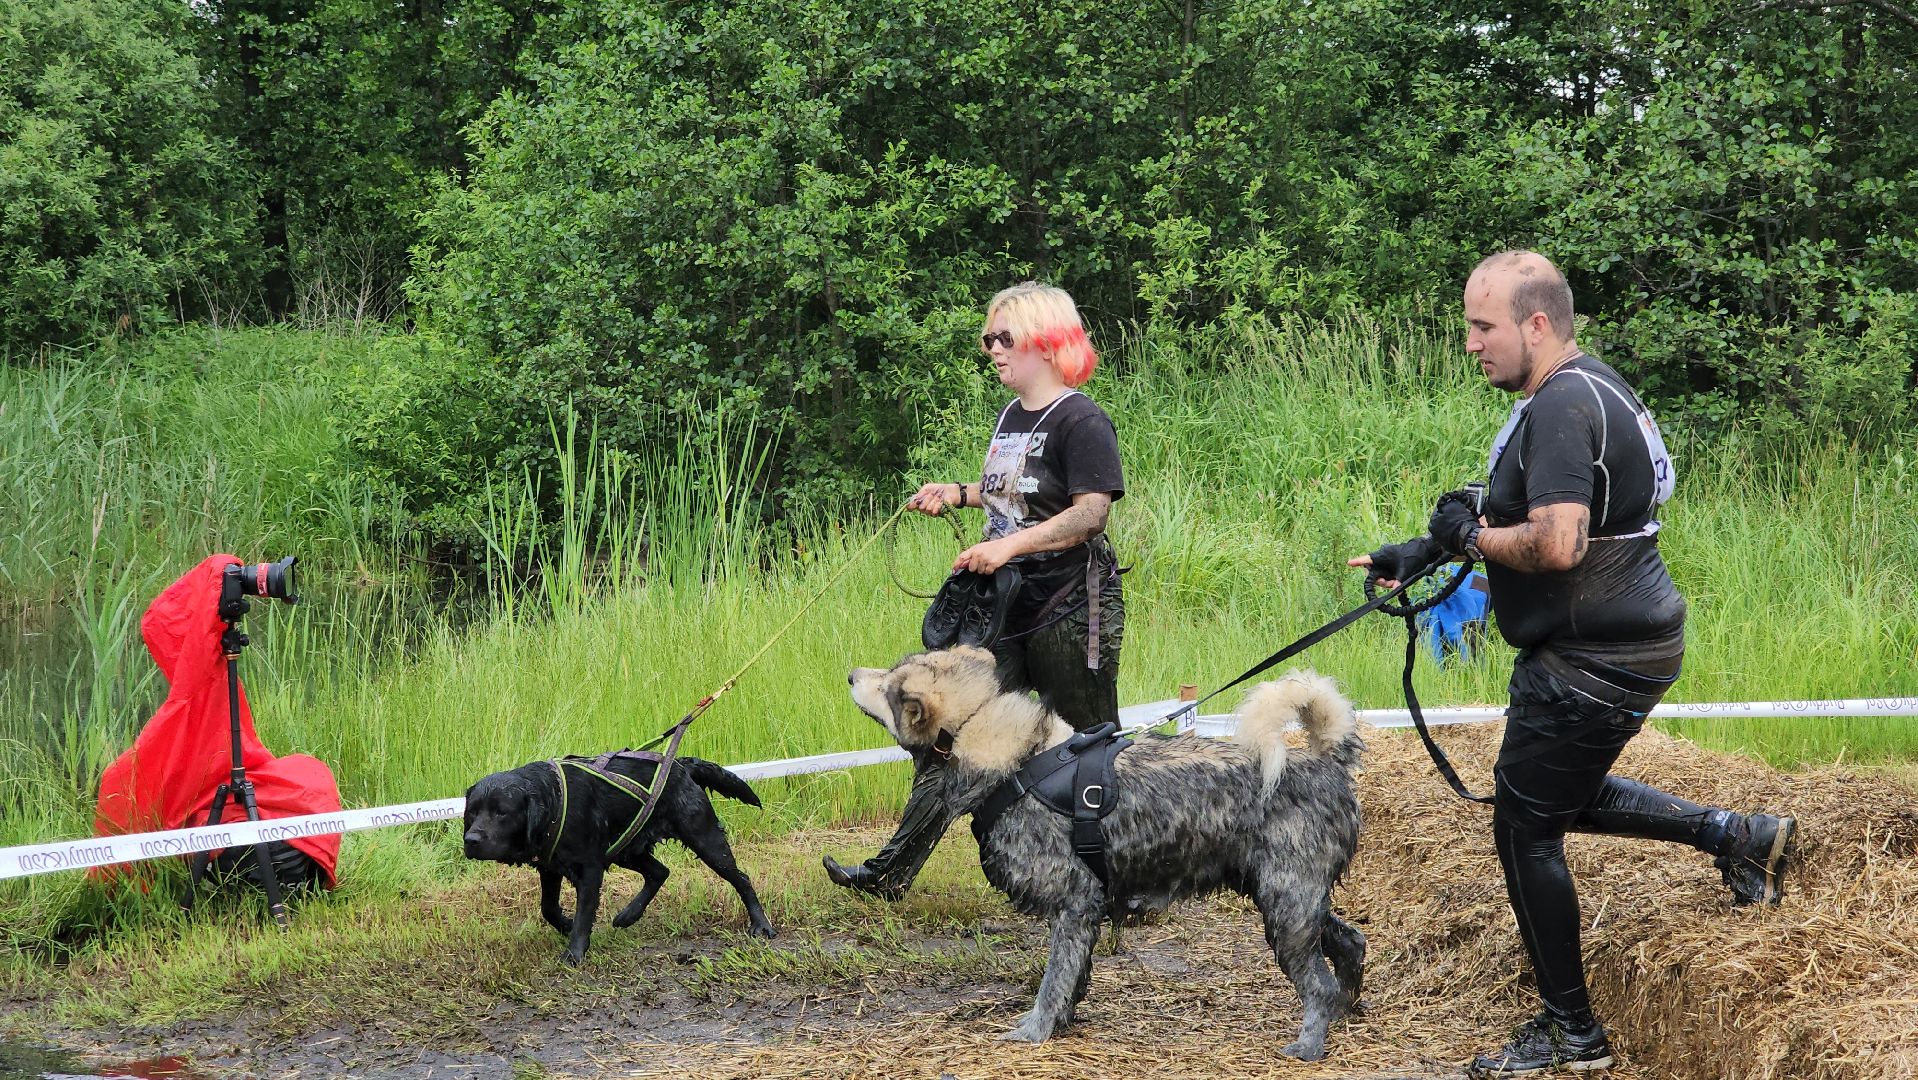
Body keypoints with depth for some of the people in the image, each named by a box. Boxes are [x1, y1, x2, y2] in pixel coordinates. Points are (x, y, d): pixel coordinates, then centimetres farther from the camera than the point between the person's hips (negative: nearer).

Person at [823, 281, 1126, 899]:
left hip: (1072, 612, -8)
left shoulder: (1081, 421, -13)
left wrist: (1010, 545, -28)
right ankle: (892, 872, 3)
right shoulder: (1011, 416, 15)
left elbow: (1091, 510, -21)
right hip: (1006, 607, 8)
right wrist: (958, 495, 13)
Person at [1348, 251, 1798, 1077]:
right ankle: (1736, 837, 23)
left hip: (1594, 660, -11)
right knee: (1563, 794, 27)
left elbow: (1556, 544, -33)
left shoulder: (1564, 407, -23)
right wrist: (1425, 552, 13)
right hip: (1620, 641, 11)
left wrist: (1469, 535, -16)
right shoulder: (1583, 390, 11)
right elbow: (1536, 521, 20)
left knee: (1526, 828, 2)